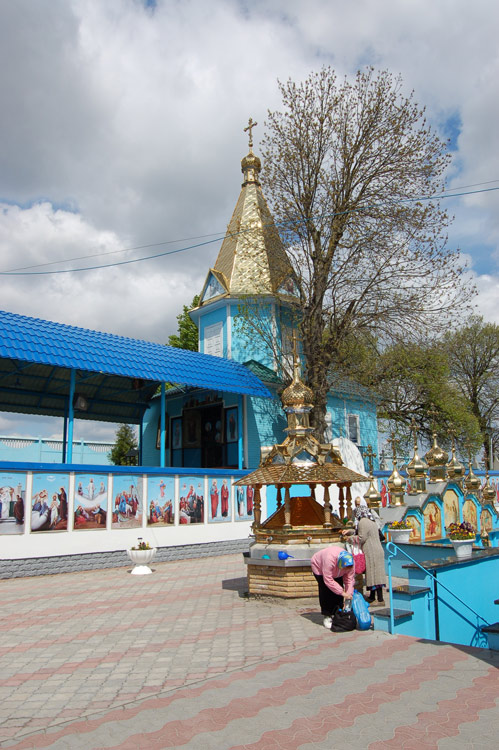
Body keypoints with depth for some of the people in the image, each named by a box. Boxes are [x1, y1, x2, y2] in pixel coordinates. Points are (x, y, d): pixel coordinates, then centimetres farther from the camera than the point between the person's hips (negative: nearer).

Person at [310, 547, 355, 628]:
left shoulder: (350, 563, -31)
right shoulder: (330, 559, -47)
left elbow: (350, 579, -23)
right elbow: (328, 580, -41)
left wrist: (349, 594, -33)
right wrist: (342, 592, -40)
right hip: (319, 567, -5)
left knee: (338, 590, -5)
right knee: (325, 591, -14)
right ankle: (327, 616, -5)